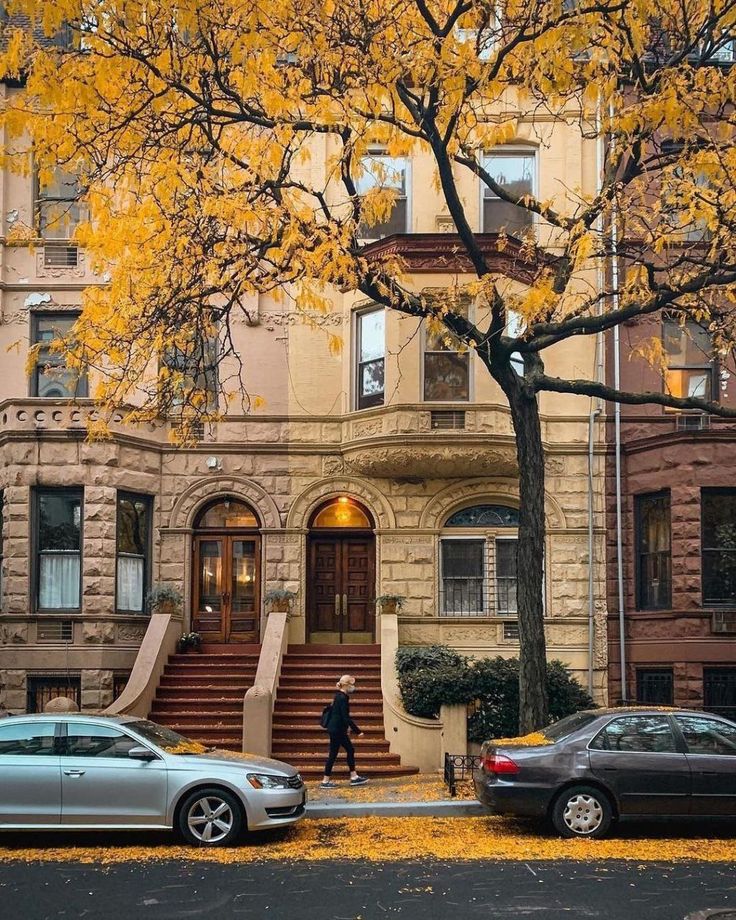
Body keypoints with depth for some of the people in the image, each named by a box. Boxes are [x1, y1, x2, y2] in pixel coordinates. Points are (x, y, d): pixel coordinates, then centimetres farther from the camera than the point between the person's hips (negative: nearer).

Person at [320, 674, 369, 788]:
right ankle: (325, 781, 5)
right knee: (333, 754, -3)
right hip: (336, 730, -10)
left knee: (350, 750, 12)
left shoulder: (340, 696, 10)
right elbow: (346, 718, -22)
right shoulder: (342, 698, -19)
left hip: (338, 730, 10)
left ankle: (354, 777, 17)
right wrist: (358, 731, -19)